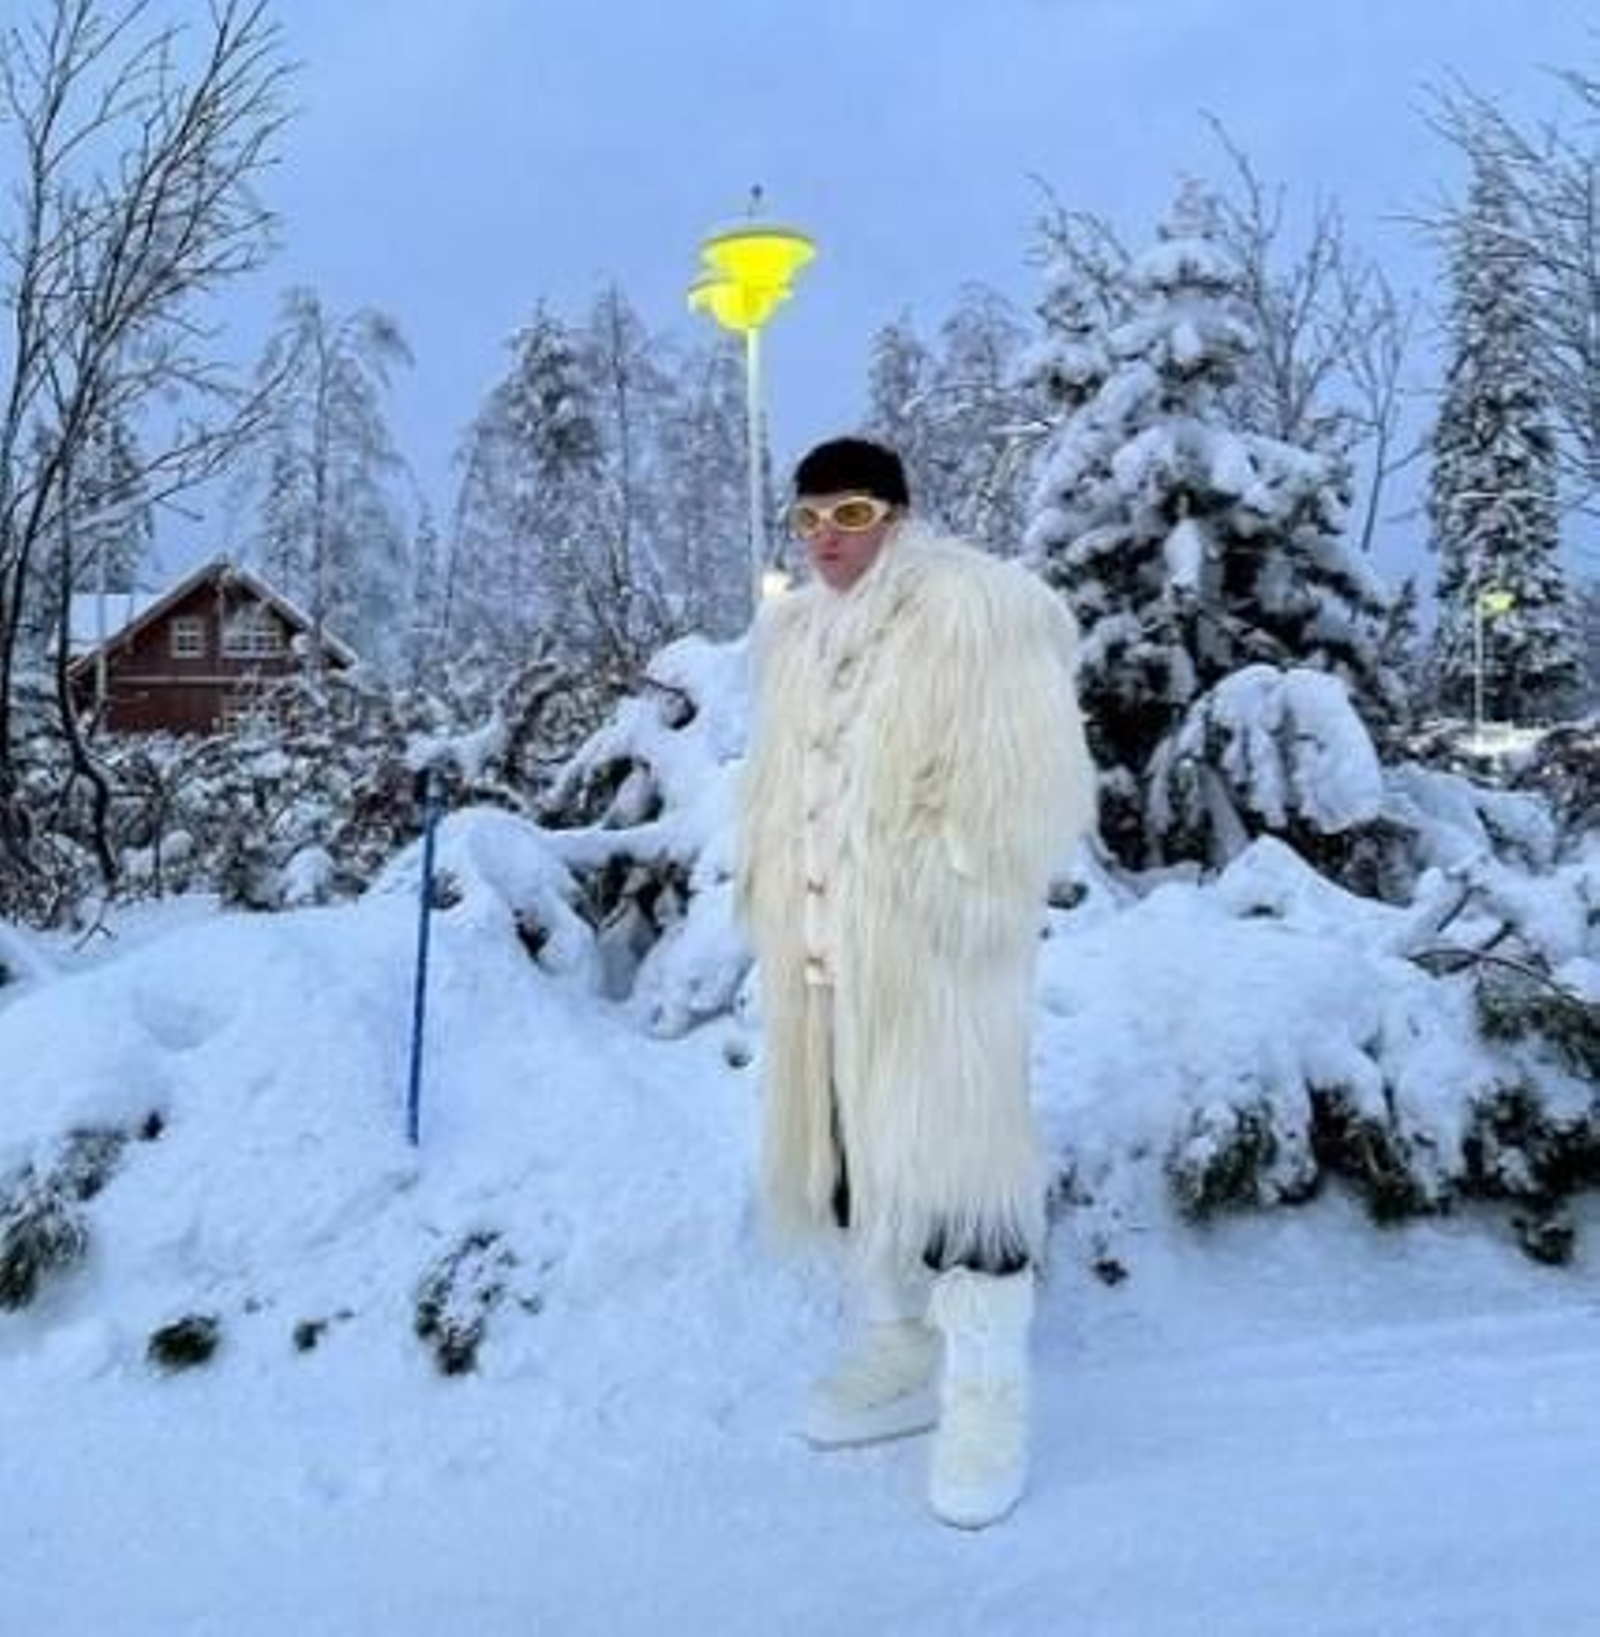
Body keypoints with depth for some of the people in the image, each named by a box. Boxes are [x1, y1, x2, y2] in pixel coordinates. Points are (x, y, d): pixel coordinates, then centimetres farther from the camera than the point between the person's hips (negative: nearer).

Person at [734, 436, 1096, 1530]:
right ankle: (902, 1351, 32)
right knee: (856, 1145, 14)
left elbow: (1022, 787, -14)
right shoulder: (792, 635, 13)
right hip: (825, 950, 7)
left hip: (932, 953, -7)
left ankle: (987, 1396, 11)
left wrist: (949, 906, -18)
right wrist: (777, 911, 13)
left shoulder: (977, 613, -10)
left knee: (954, 1146, -3)